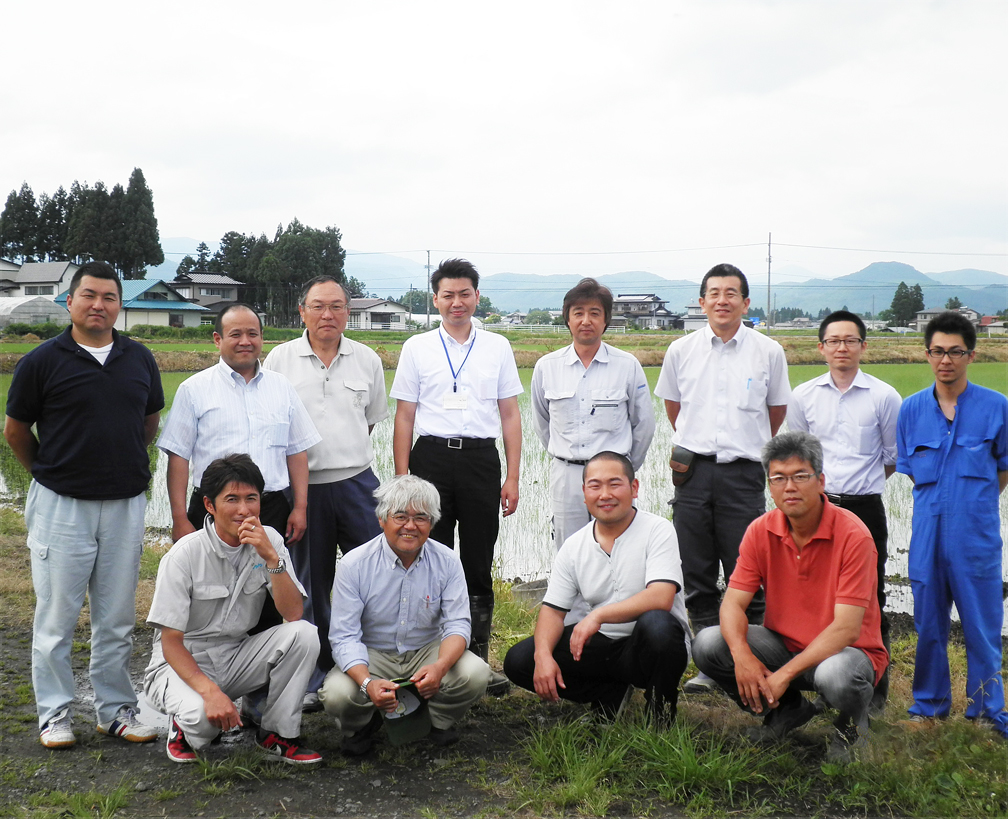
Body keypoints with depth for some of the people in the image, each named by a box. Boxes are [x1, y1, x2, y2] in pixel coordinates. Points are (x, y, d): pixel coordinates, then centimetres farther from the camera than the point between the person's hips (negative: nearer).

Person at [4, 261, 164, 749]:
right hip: (61, 507, -3)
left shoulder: (140, 360, 6)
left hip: (126, 505, 3)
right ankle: (55, 714, 18)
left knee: (117, 618, 11)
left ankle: (116, 709, 22)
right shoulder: (42, 361, -5)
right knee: (56, 617, 4)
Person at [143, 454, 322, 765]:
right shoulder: (184, 555, -17)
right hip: (183, 664, -4)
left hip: (237, 658, 4)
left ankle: (278, 734, -7)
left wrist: (271, 558, -27)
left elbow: (293, 614, -15)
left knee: (304, 634, -23)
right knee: (202, 715, -37)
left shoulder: (269, 540, -5)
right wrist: (210, 691, -32)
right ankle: (184, 728, 2)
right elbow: (171, 643, -17)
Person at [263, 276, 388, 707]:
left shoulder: (367, 360, 7)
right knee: (311, 585, 9)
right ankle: (316, 679, 21)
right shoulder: (280, 359, 2)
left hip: (357, 482, 1)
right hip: (302, 486, -1)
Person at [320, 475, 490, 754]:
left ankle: (440, 720, 9)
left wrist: (440, 666, -35)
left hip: (428, 651, 2)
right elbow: (344, 636, -18)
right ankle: (362, 725, 9)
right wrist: (367, 683, -37)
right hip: (372, 655, -1)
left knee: (475, 674, -27)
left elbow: (457, 624, -11)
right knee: (337, 694, -32)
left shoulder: (447, 562, -8)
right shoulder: (353, 565, -15)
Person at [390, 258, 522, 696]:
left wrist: (512, 478, 3)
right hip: (432, 457, -1)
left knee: (478, 566, 6)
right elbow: (404, 419, 6)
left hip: (481, 458, 1)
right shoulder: (417, 348, 6)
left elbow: (510, 417, 10)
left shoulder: (497, 347, 9)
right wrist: (402, 480, 0)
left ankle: (479, 659, 16)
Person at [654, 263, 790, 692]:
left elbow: (777, 413, 14)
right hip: (693, 472, 2)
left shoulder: (768, 352, 2)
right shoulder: (681, 350, 6)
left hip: (743, 474, -2)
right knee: (697, 576, 6)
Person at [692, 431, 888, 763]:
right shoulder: (761, 531, -5)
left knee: (835, 674, -40)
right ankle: (787, 709, 9)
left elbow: (846, 628, -24)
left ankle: (853, 722, 1)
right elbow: (733, 603, -7)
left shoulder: (853, 535, -20)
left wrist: (785, 674, -30)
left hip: (843, 650, -5)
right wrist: (742, 656, -29)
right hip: (784, 645, 5)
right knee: (707, 644, -17)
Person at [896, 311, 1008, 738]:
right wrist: (938, 502, 8)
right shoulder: (911, 409, 4)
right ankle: (930, 703, 27)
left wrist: (973, 505, 7)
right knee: (928, 623, 11)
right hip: (928, 531, 2)